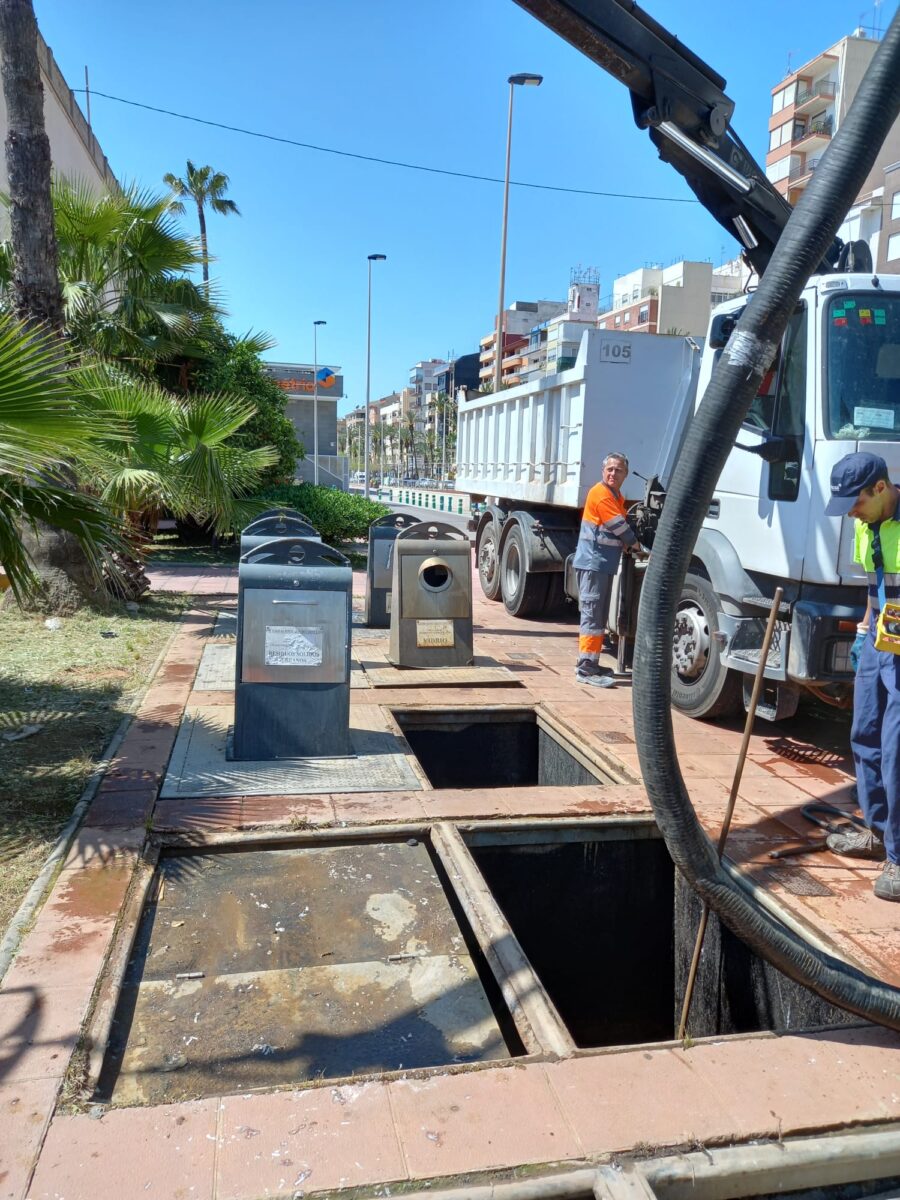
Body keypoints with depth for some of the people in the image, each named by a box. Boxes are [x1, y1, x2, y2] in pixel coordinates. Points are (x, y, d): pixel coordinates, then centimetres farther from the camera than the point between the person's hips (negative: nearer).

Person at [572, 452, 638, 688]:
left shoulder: (617, 497, 19)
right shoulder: (601, 493, -12)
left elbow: (621, 525, 19)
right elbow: (620, 526, -12)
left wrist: (629, 545, 2)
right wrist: (636, 545, 2)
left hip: (604, 564, 10)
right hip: (593, 563, -10)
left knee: (599, 617, 13)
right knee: (592, 615, -11)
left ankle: (591, 664, 21)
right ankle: (585, 669, -10)